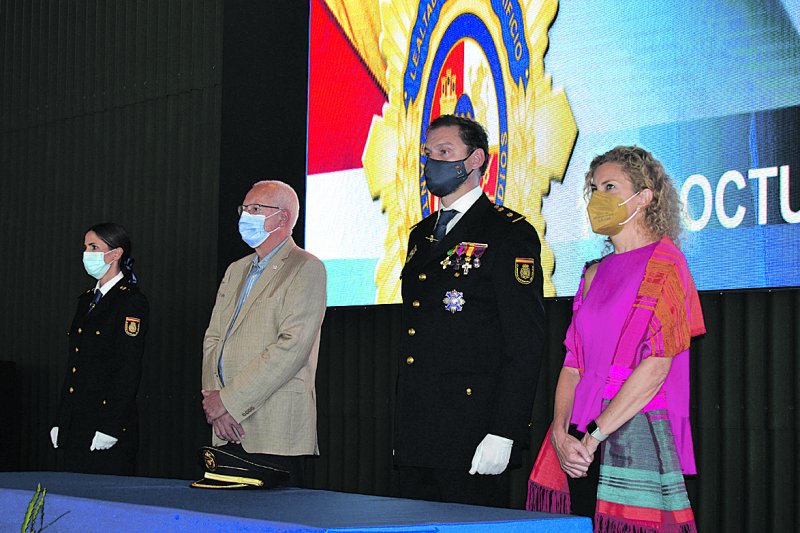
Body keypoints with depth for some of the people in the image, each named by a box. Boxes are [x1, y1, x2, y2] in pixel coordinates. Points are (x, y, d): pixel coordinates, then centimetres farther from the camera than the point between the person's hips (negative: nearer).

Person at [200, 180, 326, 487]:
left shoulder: (305, 269, -4)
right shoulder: (236, 271, 22)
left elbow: (292, 346, -15)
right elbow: (213, 338, 16)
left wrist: (229, 400, -15)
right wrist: (213, 398, -2)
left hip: (275, 429, -7)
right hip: (227, 430, 7)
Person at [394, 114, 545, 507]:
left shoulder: (509, 232, -5)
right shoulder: (421, 235, 19)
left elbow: (524, 342, -12)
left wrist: (504, 434, -19)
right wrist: (403, 430, 16)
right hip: (416, 438, 7)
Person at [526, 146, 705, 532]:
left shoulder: (664, 262, -4)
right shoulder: (595, 273, 18)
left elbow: (657, 366, -13)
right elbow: (573, 363, 13)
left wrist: (594, 437, -14)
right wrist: (560, 433, -4)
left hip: (637, 433, -6)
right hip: (579, 445, 6)